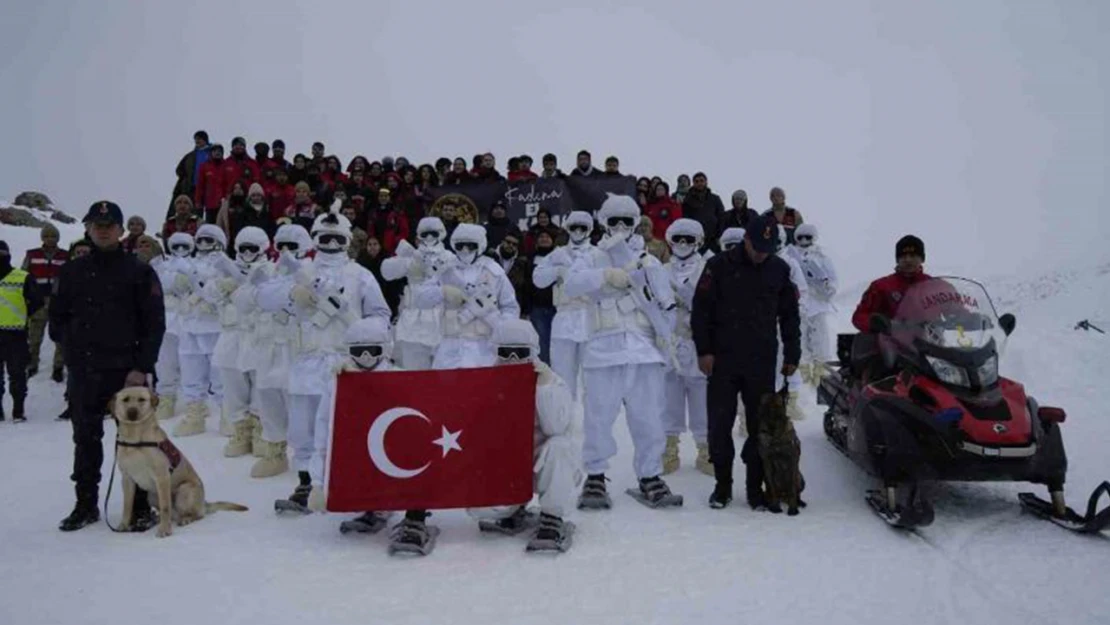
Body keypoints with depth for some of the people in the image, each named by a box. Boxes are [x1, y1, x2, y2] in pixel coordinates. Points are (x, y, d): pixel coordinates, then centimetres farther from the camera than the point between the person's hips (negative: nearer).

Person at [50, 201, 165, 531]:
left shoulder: (139, 272, 0)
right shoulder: (72, 272, 10)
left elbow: (155, 324, -4)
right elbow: (57, 317, 16)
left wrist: (141, 367, -10)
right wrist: (72, 346, 1)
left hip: (126, 370, -4)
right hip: (83, 371, 4)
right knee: (85, 438, 12)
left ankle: (141, 506, 9)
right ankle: (86, 504, 24)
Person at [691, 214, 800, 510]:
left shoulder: (780, 270, 7)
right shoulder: (720, 266, -1)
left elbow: (790, 315, 13)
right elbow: (700, 310, -1)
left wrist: (792, 355, 10)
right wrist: (704, 350, -6)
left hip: (762, 362, 2)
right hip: (722, 359, -1)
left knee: (760, 425, 4)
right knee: (719, 424, 3)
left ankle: (755, 486, 15)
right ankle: (723, 484, 17)